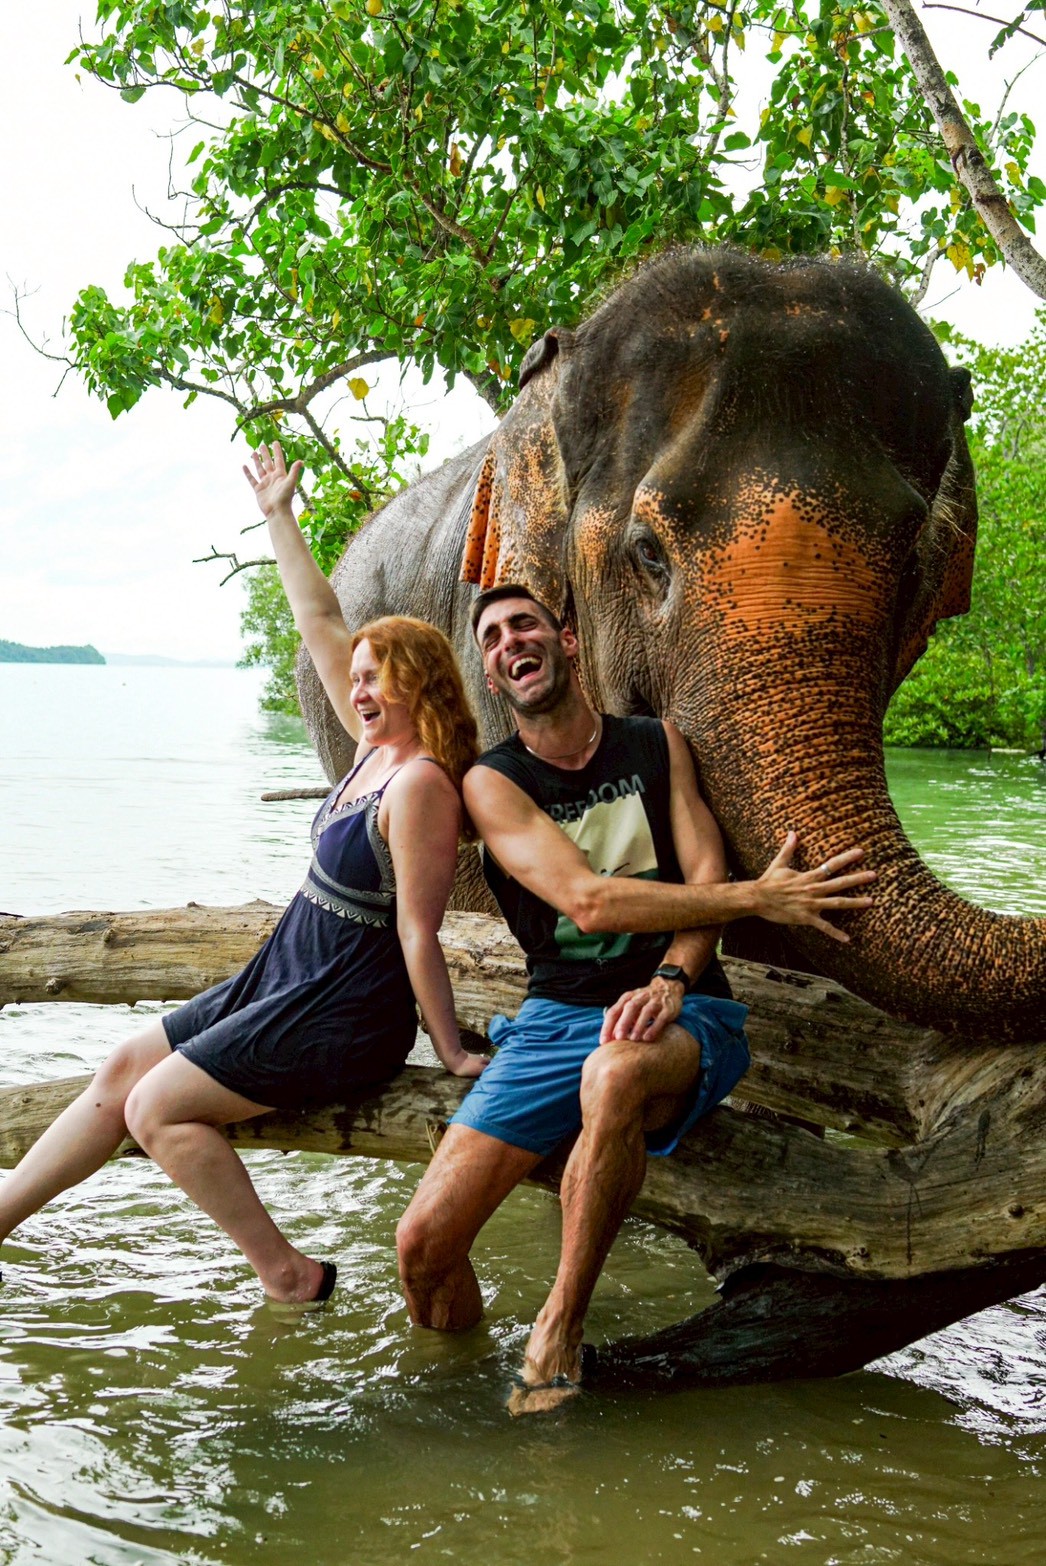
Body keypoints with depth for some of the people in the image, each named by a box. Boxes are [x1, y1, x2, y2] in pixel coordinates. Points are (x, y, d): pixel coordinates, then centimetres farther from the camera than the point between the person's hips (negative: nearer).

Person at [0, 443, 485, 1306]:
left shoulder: (421, 784, -23)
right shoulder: (376, 746, 5)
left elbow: (418, 934, -22)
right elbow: (320, 625, 12)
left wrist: (452, 1052, -20)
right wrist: (278, 517, 17)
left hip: (341, 1017, -10)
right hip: (283, 977, 10)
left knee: (156, 1107, -11)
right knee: (125, 1065, 9)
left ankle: (289, 1276, -3)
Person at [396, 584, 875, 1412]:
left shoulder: (656, 744, 7)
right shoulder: (493, 782, 1)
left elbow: (705, 876, -5)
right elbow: (587, 901, -13)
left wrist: (668, 981, -26)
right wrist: (758, 897, -20)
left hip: (681, 1014, -1)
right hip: (556, 1021, 2)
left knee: (615, 1073, -40)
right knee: (424, 1242, -13)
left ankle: (561, 1331, -21)